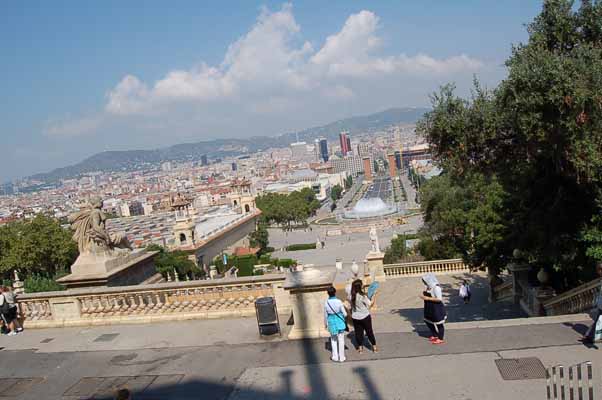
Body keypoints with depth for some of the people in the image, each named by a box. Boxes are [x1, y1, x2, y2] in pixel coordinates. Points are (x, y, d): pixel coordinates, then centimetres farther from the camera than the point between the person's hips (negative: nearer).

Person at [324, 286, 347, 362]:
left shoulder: (326, 303, -11)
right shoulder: (339, 302, -17)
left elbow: (325, 315, 0)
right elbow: (345, 314, -10)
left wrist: (325, 324, 16)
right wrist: (343, 315, 14)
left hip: (331, 322, 2)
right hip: (340, 322, -2)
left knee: (333, 339, 21)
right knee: (341, 340, 12)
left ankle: (335, 357, 24)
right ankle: (341, 357, 21)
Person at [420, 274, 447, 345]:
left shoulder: (436, 287, -23)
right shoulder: (429, 287, 4)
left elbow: (439, 299, -26)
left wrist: (427, 298, -26)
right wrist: (424, 295, 3)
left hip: (437, 309, -10)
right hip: (430, 309, 10)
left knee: (438, 324, 5)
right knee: (428, 321, 18)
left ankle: (440, 339, 20)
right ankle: (434, 335, 36)